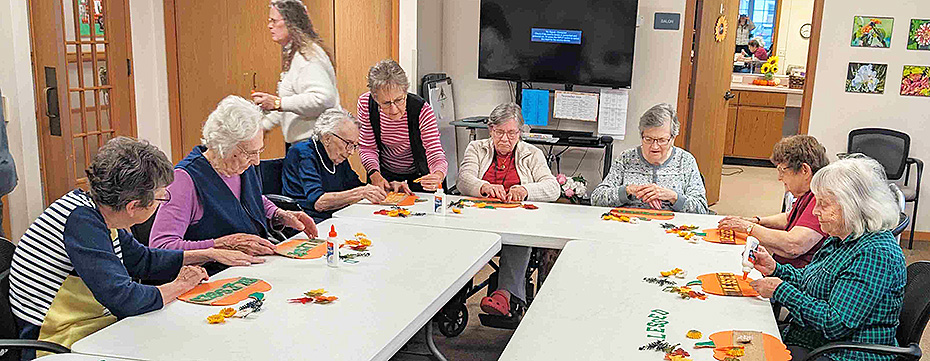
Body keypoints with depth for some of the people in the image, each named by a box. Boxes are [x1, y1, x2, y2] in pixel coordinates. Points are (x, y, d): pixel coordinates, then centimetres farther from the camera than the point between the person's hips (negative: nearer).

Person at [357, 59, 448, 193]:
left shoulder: (423, 110, -23)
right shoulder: (366, 104, -17)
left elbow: (435, 154, -25)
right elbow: (367, 147, -6)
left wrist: (438, 176, -48)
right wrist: (374, 174, -25)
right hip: (384, 176, -1)